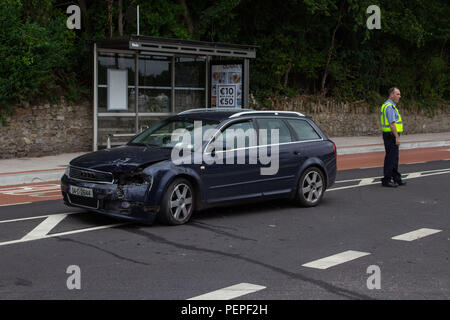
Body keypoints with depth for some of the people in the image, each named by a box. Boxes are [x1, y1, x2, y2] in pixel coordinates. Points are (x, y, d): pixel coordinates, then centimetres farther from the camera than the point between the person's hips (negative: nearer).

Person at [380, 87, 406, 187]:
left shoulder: (387, 105, 16)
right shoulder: (390, 106, -17)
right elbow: (392, 123, -22)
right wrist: (397, 137, -22)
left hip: (388, 135, 10)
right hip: (391, 136, -10)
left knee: (394, 158, 14)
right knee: (390, 158, -5)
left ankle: (396, 178, 21)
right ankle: (386, 180, 0)